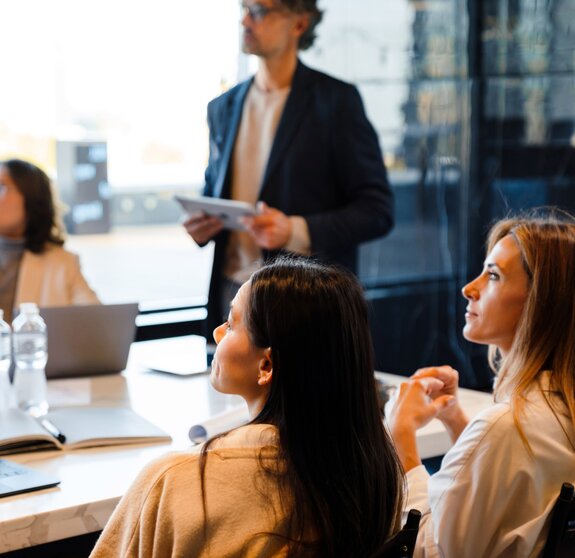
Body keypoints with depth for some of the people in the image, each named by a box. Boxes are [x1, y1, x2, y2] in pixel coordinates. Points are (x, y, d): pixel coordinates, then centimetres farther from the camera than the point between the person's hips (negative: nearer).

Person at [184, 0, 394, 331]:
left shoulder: (336, 100, -5)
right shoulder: (223, 107, 12)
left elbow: (377, 209, -7)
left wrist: (296, 231, -21)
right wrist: (200, 224, 1)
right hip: (232, 294, 4)